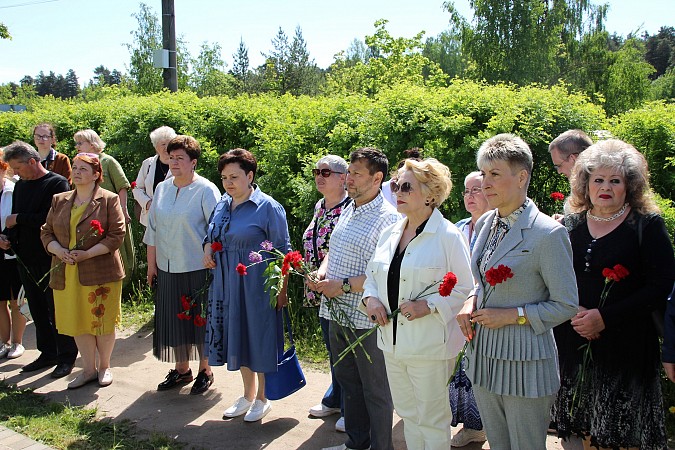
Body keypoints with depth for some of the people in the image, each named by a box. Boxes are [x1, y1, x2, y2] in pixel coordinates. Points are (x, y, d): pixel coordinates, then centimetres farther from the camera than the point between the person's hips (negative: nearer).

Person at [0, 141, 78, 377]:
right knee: (38, 311, 14)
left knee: (57, 311, 2)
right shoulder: (20, 186, 12)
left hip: (51, 259, -7)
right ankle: (48, 353, 26)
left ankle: (66, 357, 13)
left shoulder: (57, 183, -11)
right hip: (26, 259, 7)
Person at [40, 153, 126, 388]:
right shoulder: (59, 201, 12)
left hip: (100, 272, -4)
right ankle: (89, 369, 24)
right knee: (78, 323, 10)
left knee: (102, 321, 5)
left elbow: (117, 235, -10)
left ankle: (105, 367, 24)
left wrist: (88, 254, -18)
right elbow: (46, 232, 11)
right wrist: (60, 251, -9)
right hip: (67, 274, 5)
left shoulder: (108, 200, -3)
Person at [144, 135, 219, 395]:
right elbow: (153, 230, 13)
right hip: (167, 268, 6)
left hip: (197, 268, -5)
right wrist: (151, 264, 11)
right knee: (174, 319, 13)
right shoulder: (161, 189, 8)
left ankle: (205, 371, 21)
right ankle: (181, 369, 29)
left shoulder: (206, 190, -9)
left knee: (199, 319, 5)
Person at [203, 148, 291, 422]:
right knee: (236, 338, 16)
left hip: (257, 286, -7)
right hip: (226, 284, 7)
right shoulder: (222, 204, 7)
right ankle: (248, 396, 33)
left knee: (258, 338, 4)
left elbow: (282, 251, -11)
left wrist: (281, 289, -13)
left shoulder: (268, 207, -13)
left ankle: (262, 400, 23)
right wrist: (207, 250, 0)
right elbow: (212, 234, 22)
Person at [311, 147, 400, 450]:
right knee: (347, 380, 20)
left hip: (367, 319, -9)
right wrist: (323, 271, 2)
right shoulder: (348, 210, 11)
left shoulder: (388, 218, -16)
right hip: (337, 313, 9)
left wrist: (344, 285, -22)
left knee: (376, 389, 6)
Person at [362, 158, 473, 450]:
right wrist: (370, 297, -2)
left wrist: (429, 305, -22)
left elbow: (466, 289, -11)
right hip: (392, 341, 6)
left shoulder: (448, 236, -12)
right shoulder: (389, 233, 8)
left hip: (430, 346, -6)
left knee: (432, 420, 7)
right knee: (407, 414, 19)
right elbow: (372, 273, 18)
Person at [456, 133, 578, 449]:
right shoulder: (485, 223, 5)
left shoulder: (548, 233, -17)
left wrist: (513, 315, -18)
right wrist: (472, 301, 0)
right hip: (483, 353, 7)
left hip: (524, 360, -7)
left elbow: (567, 305, -11)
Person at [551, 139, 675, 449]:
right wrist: (574, 312, -10)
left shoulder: (647, 225, -4)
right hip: (575, 342, 3)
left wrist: (605, 317, -16)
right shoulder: (571, 224, 7)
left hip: (627, 345, -3)